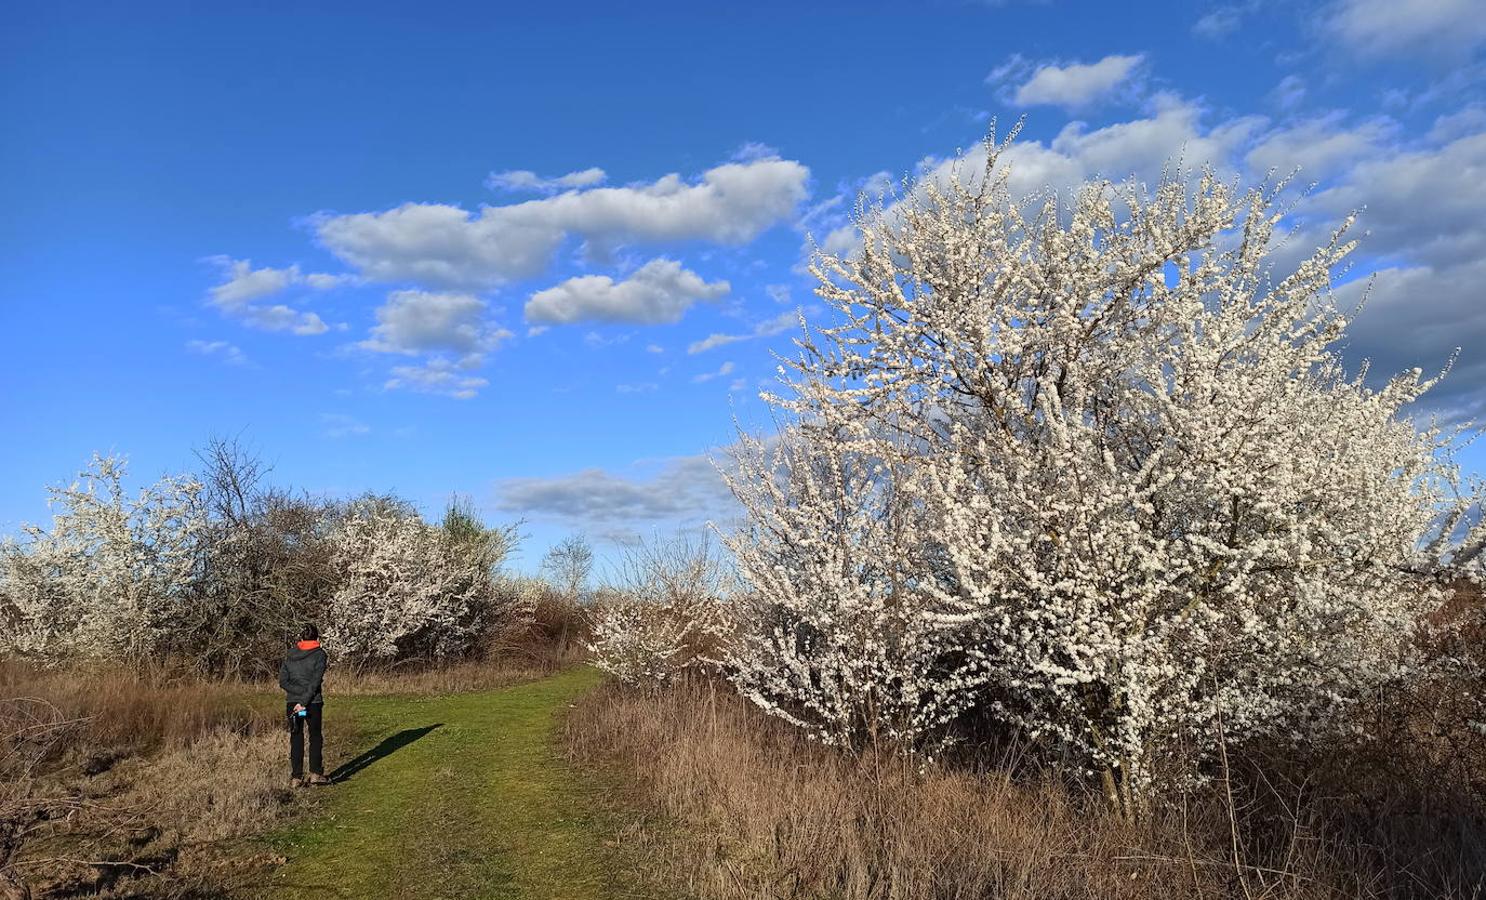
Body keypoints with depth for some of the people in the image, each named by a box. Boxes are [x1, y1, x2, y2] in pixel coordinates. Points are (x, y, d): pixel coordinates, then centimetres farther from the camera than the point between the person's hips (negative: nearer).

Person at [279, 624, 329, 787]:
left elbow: (283, 681, 0)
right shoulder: (319, 654, -7)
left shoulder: (290, 654, 5)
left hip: (292, 702, 3)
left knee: (296, 739, 9)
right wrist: (304, 702, -15)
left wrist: (299, 693, -4)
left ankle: (296, 777, 8)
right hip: (313, 702, -3)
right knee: (315, 737, 12)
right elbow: (315, 681, -15)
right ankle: (315, 774, 10)